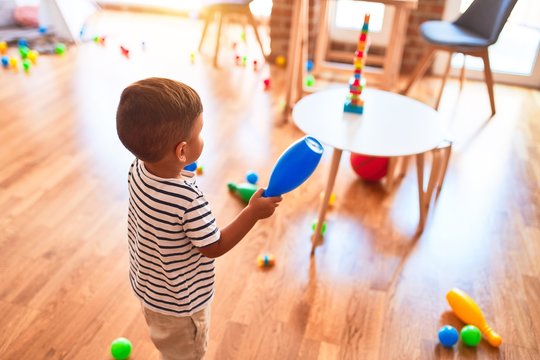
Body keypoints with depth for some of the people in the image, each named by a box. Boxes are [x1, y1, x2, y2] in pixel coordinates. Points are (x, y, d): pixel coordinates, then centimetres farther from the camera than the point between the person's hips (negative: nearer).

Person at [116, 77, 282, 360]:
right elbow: (214, 247, -24)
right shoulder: (190, 202, -40)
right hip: (180, 303, -6)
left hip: (147, 284, 7)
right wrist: (253, 212, -21)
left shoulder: (138, 169, -19)